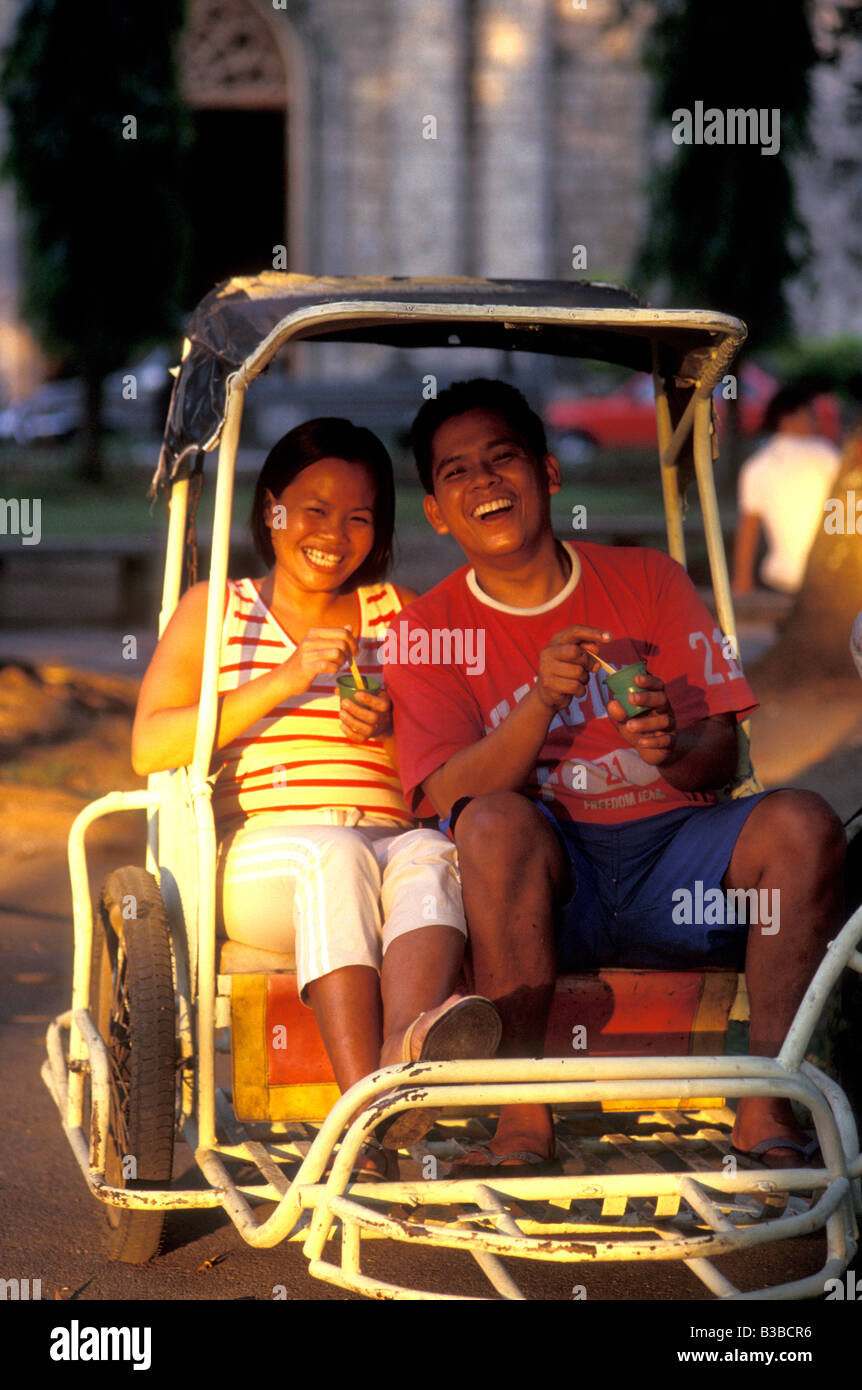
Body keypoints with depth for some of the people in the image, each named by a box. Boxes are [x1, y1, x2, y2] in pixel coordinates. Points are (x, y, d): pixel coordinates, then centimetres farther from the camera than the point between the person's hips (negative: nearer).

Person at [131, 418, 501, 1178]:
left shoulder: (402, 613, 22)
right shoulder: (213, 610, 17)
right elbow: (149, 749, 2)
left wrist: (397, 727, -6)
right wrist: (284, 682, -7)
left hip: (390, 841, 2)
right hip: (260, 854, -2)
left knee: (432, 853, -34)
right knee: (337, 852, -36)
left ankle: (409, 1042, -64)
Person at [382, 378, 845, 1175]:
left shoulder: (648, 580, 11)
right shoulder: (426, 632, 7)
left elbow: (722, 756, 4)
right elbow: (453, 796, -8)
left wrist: (675, 749, -21)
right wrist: (542, 702, -25)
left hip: (675, 856, 2)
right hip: (544, 880, -2)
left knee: (801, 822, -25)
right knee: (495, 821, -34)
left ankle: (768, 1111, -24)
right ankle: (523, 1119, -32)